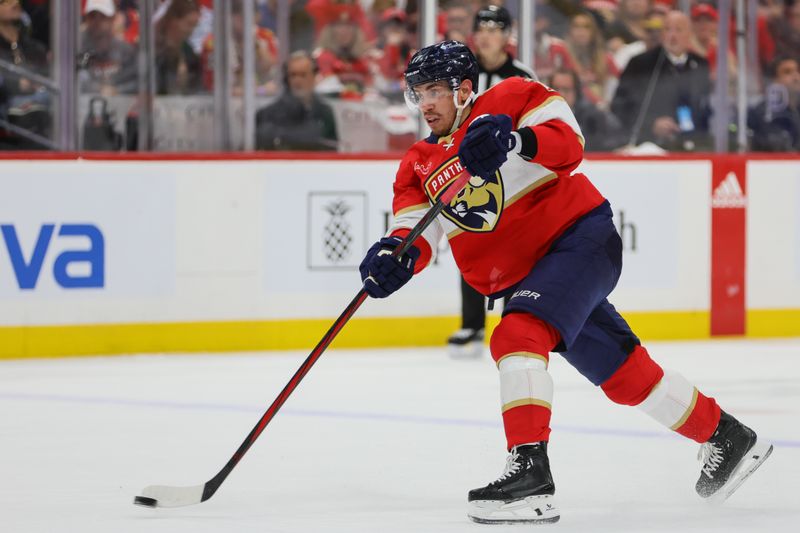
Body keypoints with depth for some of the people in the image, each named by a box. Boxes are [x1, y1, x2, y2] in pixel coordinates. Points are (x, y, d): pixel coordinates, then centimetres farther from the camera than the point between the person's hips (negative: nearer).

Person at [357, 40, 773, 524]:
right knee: (622, 373, 13)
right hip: (519, 277, 7)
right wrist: (396, 255, -25)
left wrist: (515, 139, -39)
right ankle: (726, 437, 29)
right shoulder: (419, 167, 10)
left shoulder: (512, 100, -6)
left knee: (517, 336, -28)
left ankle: (530, 473, -36)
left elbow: (568, 144, -21)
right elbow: (417, 232, -2)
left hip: (580, 238, -7)